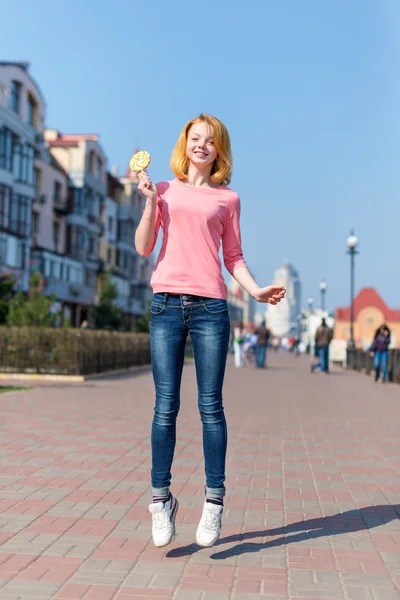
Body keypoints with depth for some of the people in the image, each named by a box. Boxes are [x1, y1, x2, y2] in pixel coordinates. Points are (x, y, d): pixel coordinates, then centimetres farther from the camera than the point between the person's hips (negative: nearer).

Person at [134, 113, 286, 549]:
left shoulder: (227, 199, 13)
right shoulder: (166, 190, 14)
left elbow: (233, 256, 12)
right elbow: (142, 248, 7)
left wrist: (255, 290, -3)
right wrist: (151, 201, -3)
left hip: (210, 307, 0)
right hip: (166, 304, 1)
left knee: (210, 405, -1)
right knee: (166, 405, -1)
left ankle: (214, 501, 6)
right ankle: (161, 499, 7)